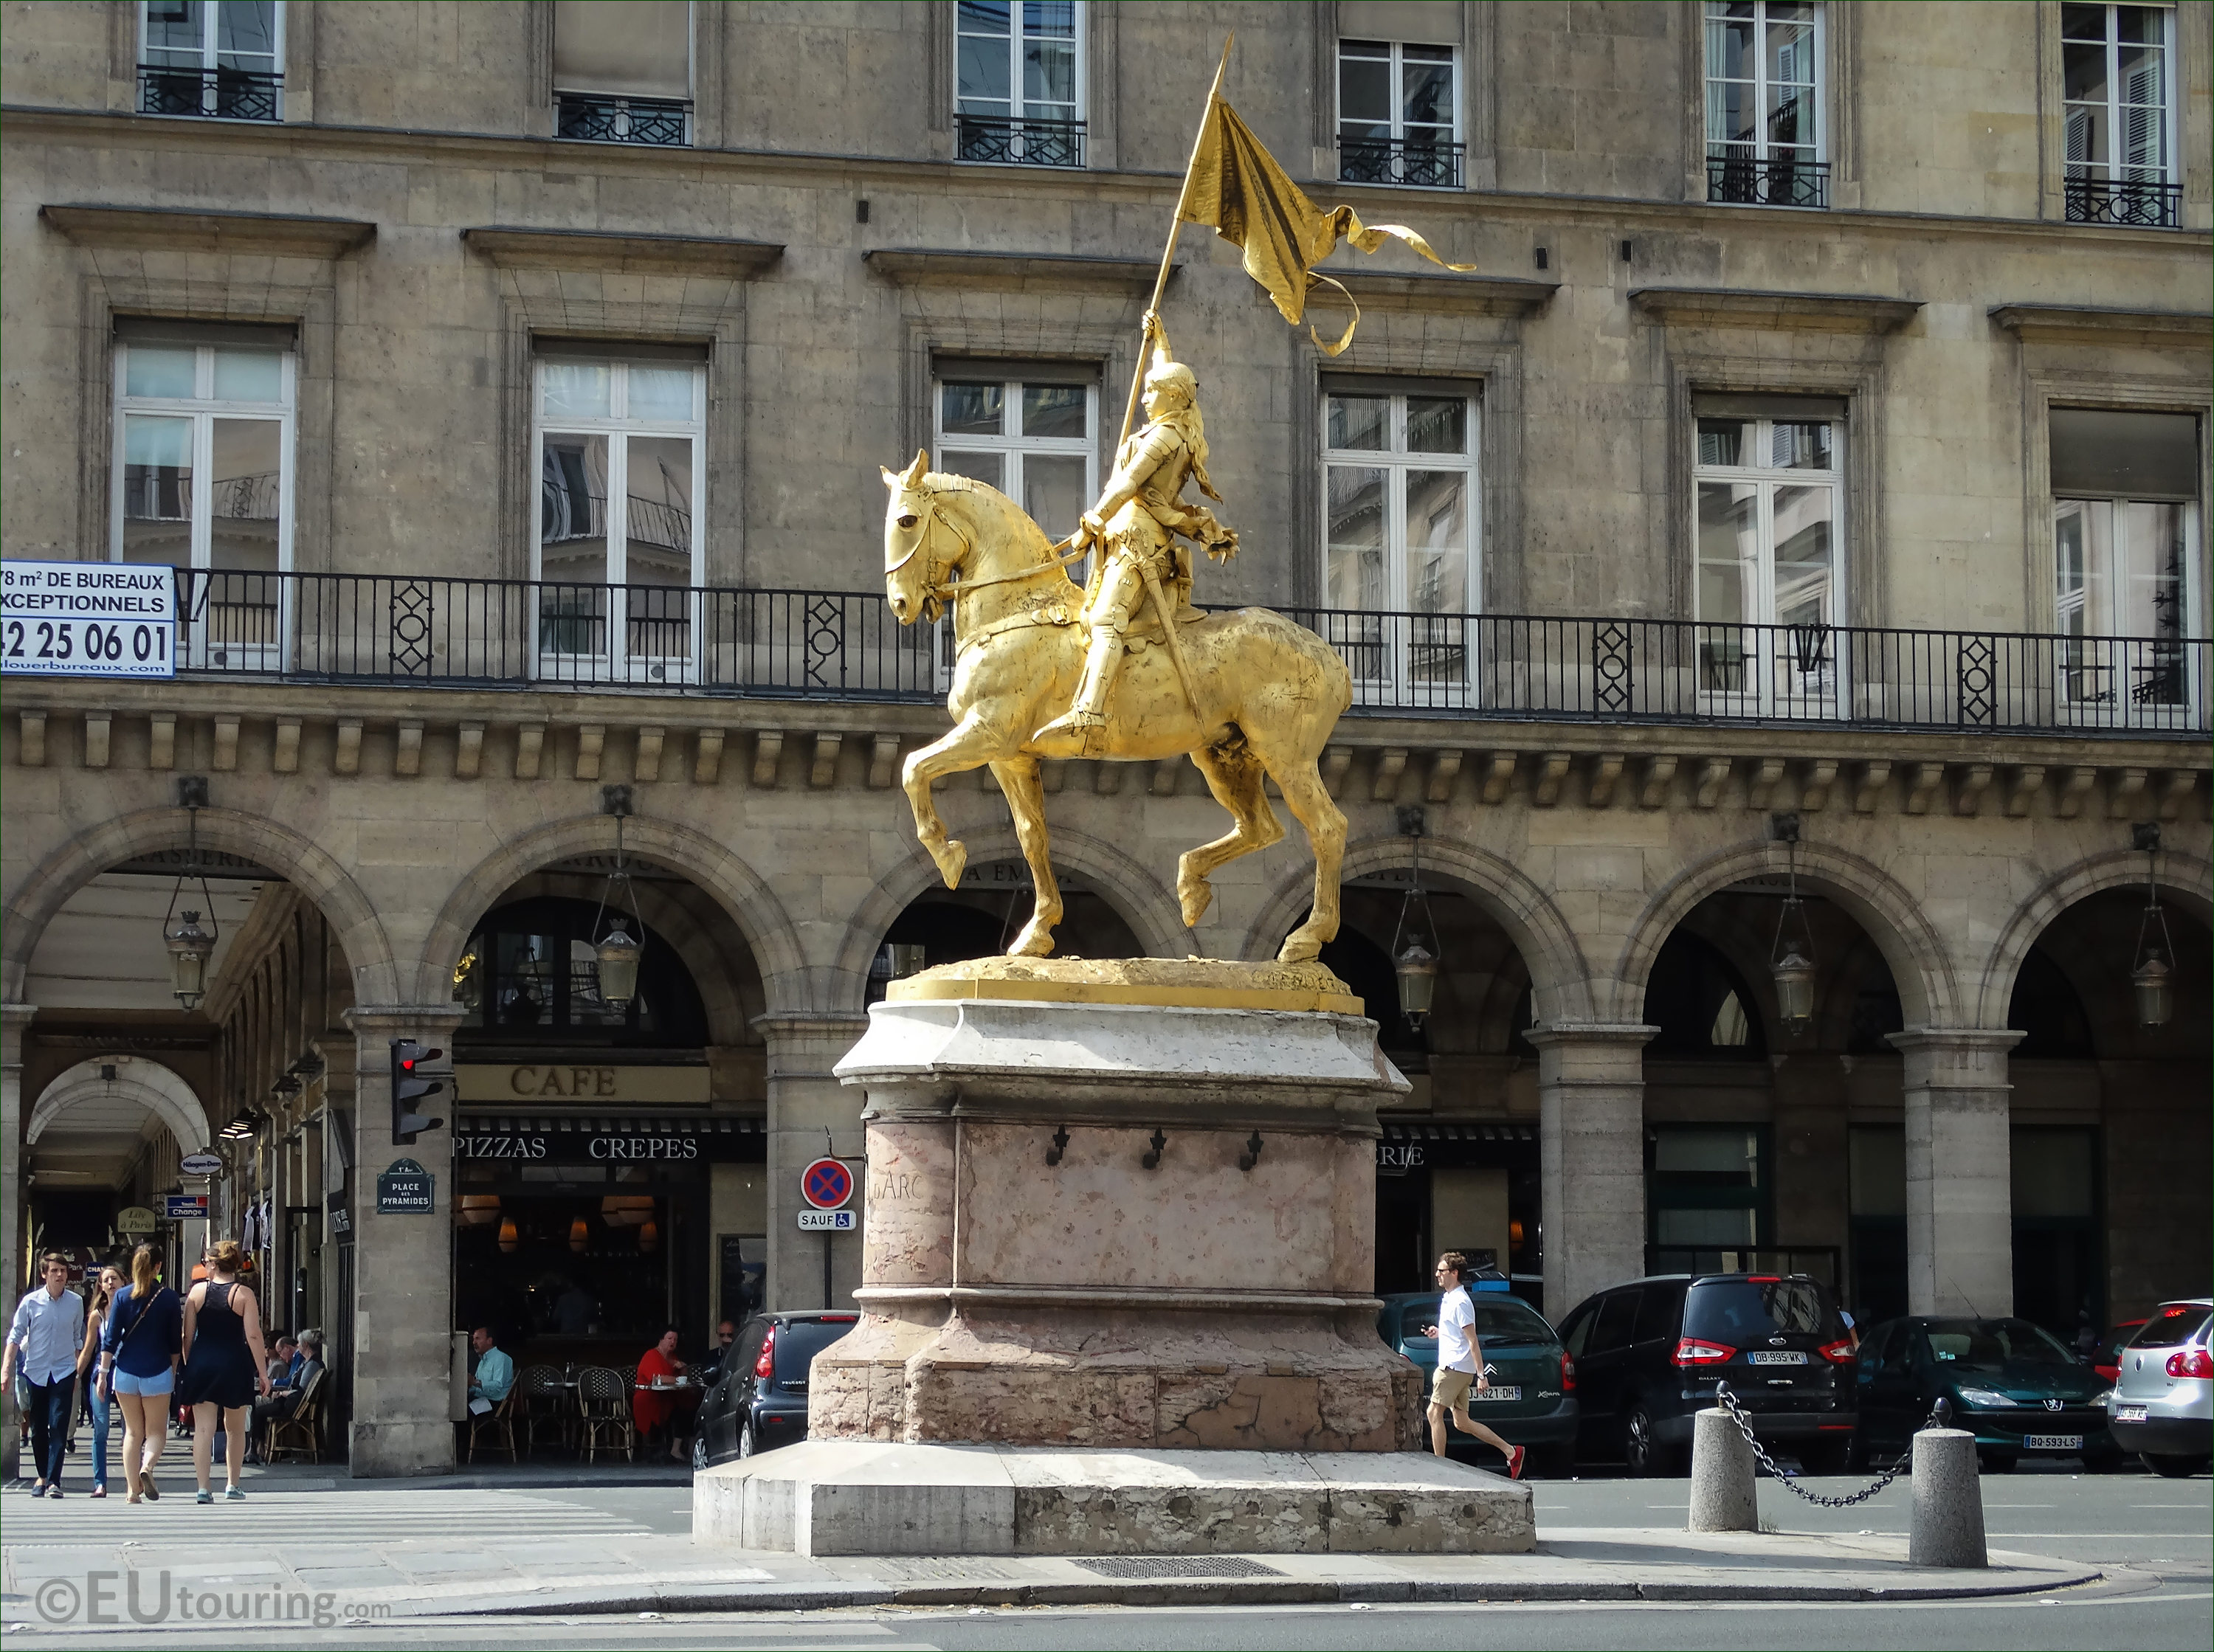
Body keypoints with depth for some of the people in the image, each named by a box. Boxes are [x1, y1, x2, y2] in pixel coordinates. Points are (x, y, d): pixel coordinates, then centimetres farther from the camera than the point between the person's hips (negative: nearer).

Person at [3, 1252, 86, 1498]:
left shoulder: (76, 1302, 1)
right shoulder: (30, 1302, -4)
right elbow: (15, 1337, -1)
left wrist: (79, 1373, 13)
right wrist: (6, 1370, -8)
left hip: (64, 1372, -1)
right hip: (36, 1371, 1)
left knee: (59, 1427, -11)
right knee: (38, 1429, 9)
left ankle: (53, 1480, -10)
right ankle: (43, 1476, 25)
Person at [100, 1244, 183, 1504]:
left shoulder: (122, 1296, -2)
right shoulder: (169, 1298, -4)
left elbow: (111, 1338, -3)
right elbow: (176, 1341, 2)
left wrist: (103, 1372, 2)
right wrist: (173, 1372, 15)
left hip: (126, 1372, 1)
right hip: (157, 1372, -1)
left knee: (133, 1431, 11)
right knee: (156, 1431, 8)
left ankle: (132, 1489, 5)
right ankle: (147, 1466, -22)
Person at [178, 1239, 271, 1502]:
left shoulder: (197, 1291, 2)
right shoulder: (244, 1295, -4)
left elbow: (187, 1335, 3)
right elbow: (253, 1336, -8)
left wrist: (188, 1366, 13)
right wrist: (263, 1373, -4)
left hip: (201, 1363, 1)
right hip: (235, 1365, -1)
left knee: (203, 1428, 0)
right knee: (236, 1429, 15)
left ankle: (203, 1488, -9)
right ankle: (232, 1485, 18)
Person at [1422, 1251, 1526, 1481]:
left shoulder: (1460, 1303, -14)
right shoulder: (1449, 1299, 17)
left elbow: (1473, 1341, -18)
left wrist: (1481, 1375, -21)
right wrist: (1438, 1332, 12)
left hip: (1456, 1369, -10)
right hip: (1453, 1367, 10)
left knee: (1434, 1413, -8)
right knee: (1462, 1423, 9)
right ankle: (1511, 1452, 9)